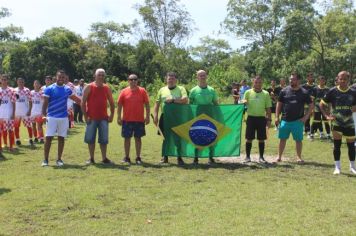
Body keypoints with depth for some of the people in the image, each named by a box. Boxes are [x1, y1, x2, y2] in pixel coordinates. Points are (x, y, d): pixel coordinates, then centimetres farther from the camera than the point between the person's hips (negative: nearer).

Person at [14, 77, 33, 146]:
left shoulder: (27, 90, 0)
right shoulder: (14, 90, 5)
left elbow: (30, 101, -2)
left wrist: (29, 110, -10)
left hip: (25, 112, -2)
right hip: (16, 112, 2)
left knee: (29, 125, -2)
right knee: (16, 126, 6)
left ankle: (30, 139, 6)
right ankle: (17, 140, 17)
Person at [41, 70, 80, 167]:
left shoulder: (67, 89, 8)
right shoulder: (49, 89, -4)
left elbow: (75, 99, 21)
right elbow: (45, 102, -8)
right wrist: (44, 114, -20)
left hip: (64, 117, 4)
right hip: (52, 117, -3)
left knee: (61, 138, 7)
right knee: (48, 138, -3)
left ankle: (59, 159, 16)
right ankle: (45, 159, 5)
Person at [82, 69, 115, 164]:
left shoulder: (107, 88, 8)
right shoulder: (89, 87, -2)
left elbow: (111, 103, 13)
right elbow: (83, 102, -4)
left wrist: (111, 115, 3)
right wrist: (85, 116, -9)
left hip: (103, 118, 3)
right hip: (91, 118, -2)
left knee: (104, 139, 6)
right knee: (90, 139, 4)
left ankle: (104, 158, 15)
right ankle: (91, 158, 14)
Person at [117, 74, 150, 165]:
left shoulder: (142, 91, 1)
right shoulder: (124, 91, 1)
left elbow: (147, 104, 3)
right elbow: (119, 105, 3)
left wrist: (147, 116, -2)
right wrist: (119, 117, -2)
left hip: (139, 120, 0)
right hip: (127, 120, 0)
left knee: (138, 138, 8)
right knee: (127, 138, 6)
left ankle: (138, 157, 15)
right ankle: (127, 157, 15)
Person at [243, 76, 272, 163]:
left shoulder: (266, 94, 4)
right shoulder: (248, 92, 2)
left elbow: (268, 108, 7)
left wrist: (269, 119, 2)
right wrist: (244, 103, -18)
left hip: (261, 118, 1)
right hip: (251, 117, -1)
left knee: (261, 139, 5)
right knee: (249, 138, 3)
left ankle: (261, 157, 16)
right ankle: (247, 156, 13)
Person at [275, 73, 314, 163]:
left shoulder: (304, 92, -2)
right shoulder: (284, 91, 2)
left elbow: (311, 105, 3)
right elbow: (279, 104, 7)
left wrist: (306, 117, -6)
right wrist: (277, 117, 1)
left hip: (298, 121, -1)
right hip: (285, 120, 2)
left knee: (298, 139, 3)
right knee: (282, 138, 7)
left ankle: (299, 157, 15)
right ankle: (279, 156, 16)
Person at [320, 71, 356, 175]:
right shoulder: (332, 91, -6)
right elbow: (322, 104, 1)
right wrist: (327, 115, -8)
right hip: (336, 122, -2)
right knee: (337, 145, -1)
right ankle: (337, 167, 9)